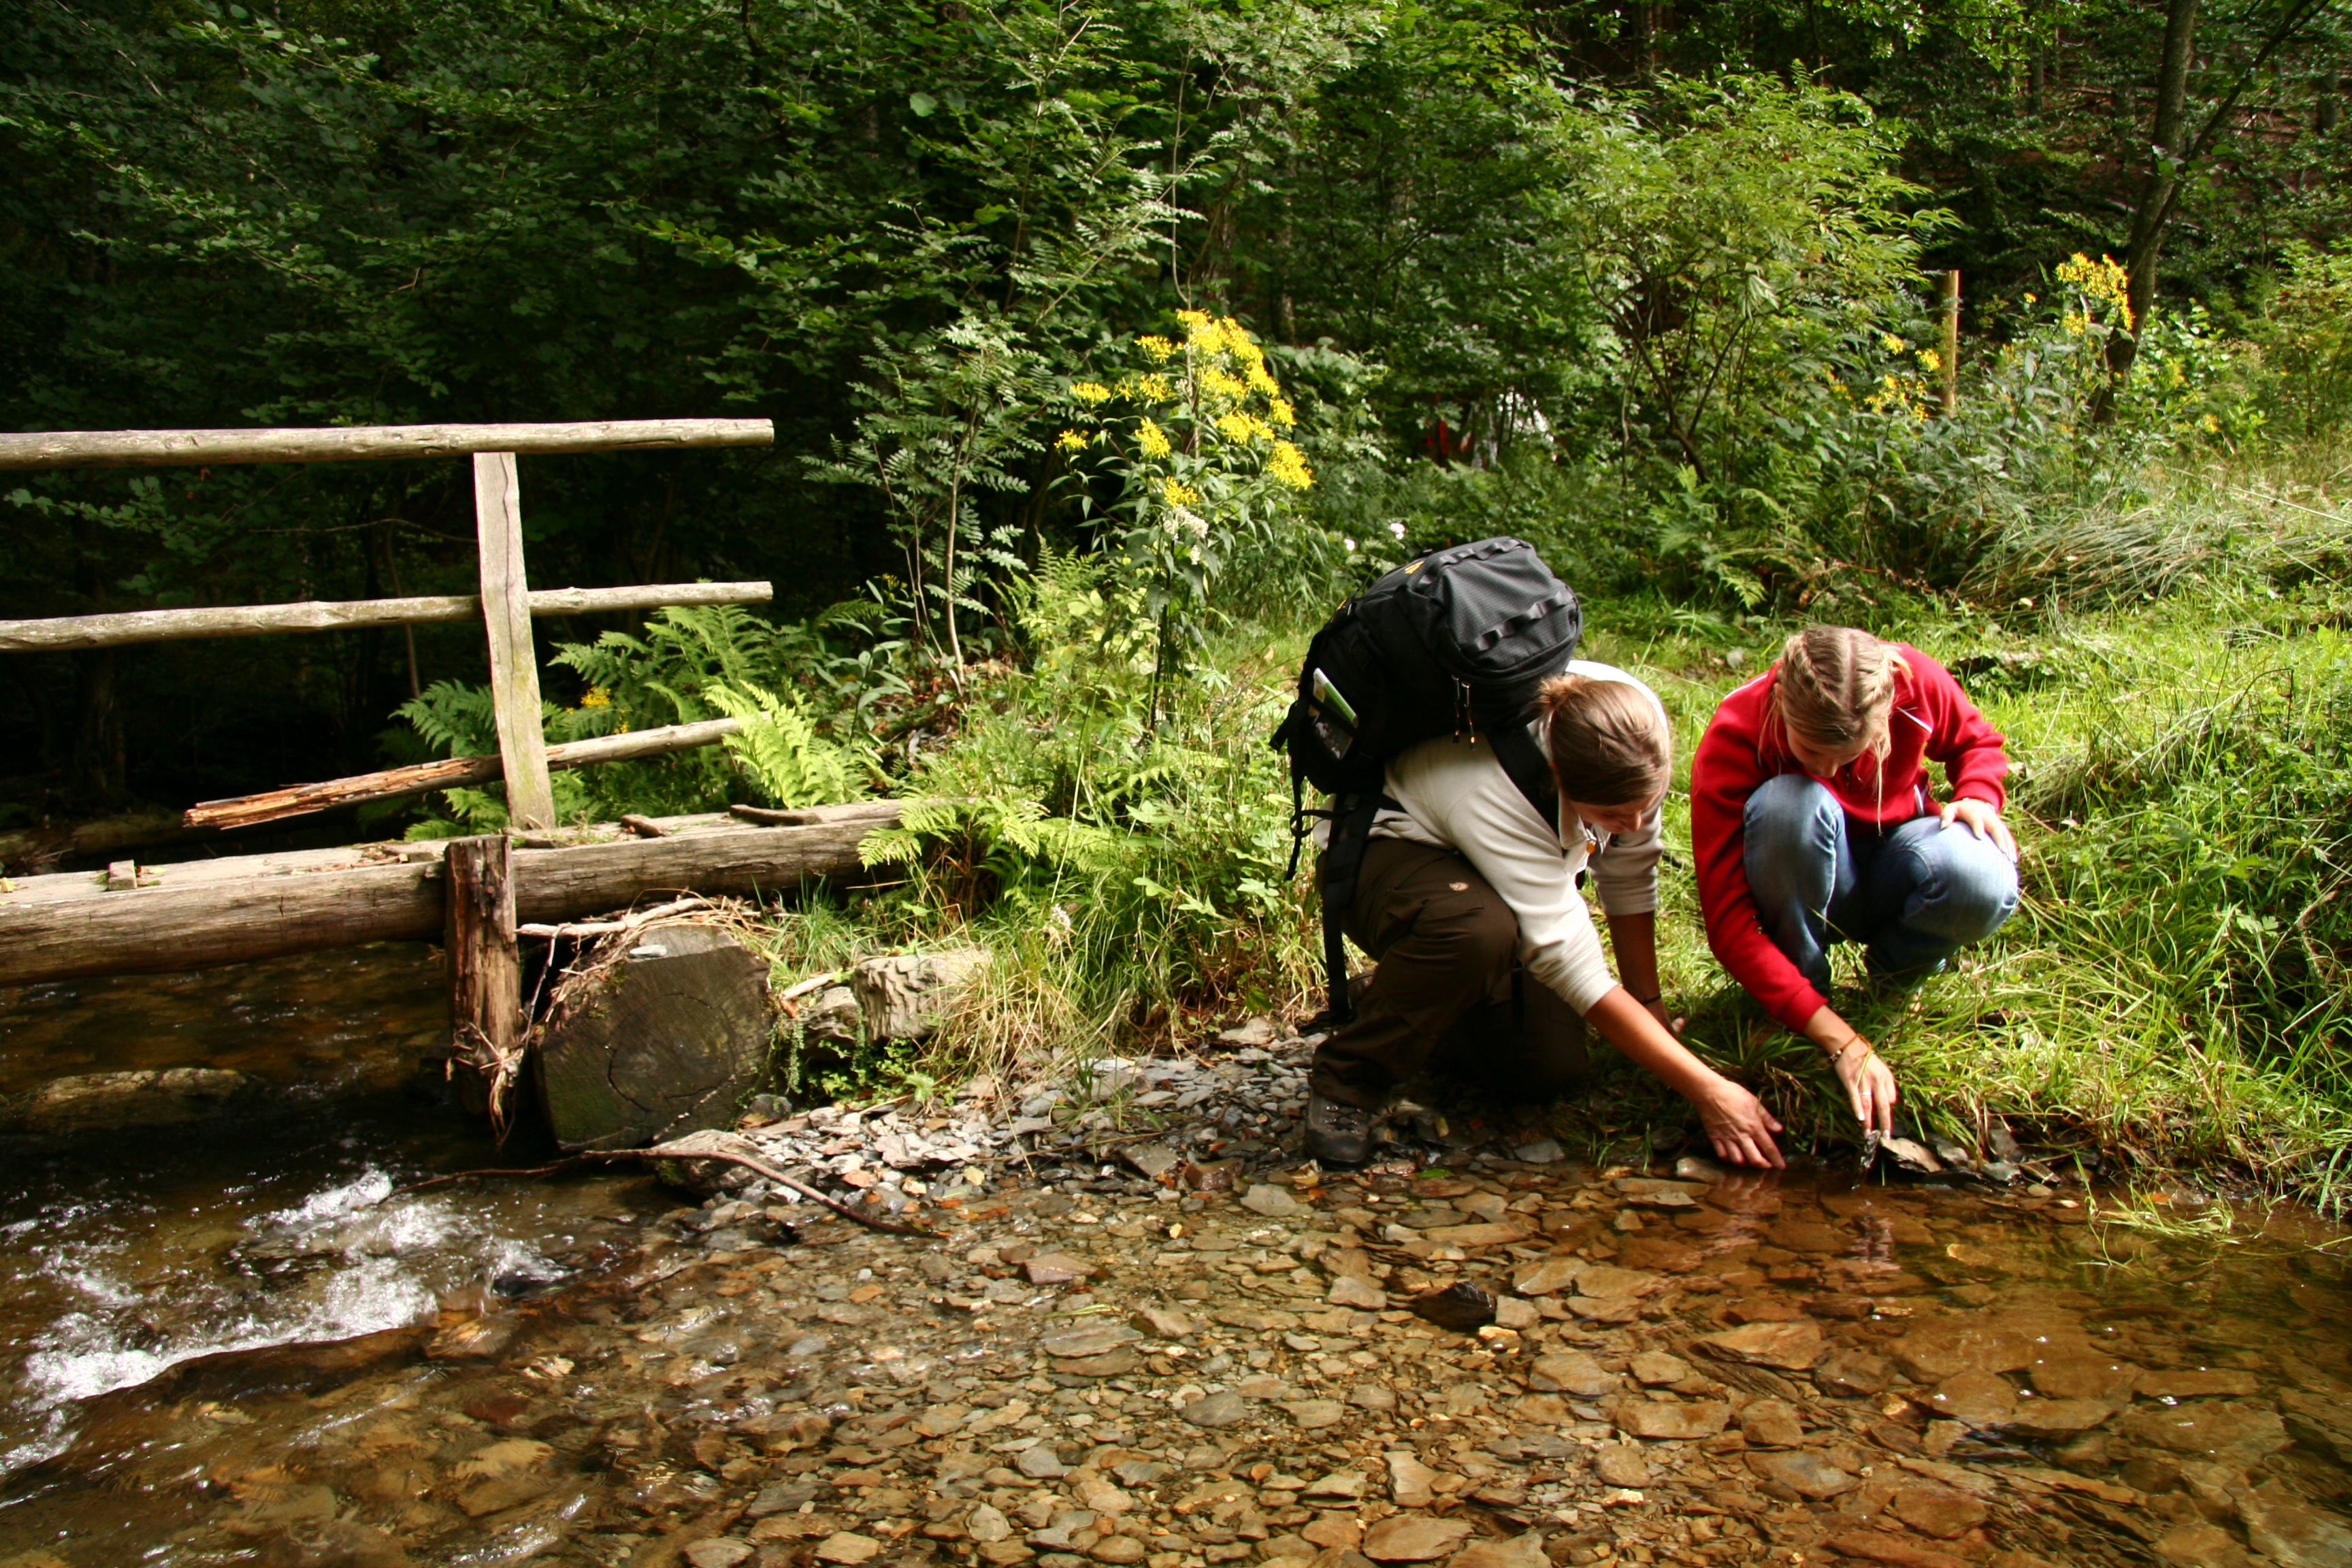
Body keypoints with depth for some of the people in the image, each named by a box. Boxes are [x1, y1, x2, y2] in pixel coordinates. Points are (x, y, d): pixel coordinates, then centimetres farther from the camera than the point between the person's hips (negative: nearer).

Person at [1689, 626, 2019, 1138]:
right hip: (1803, 885, -2)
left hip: (1891, 859, 2)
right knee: (1790, 803, -37)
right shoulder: (1733, 740, -29)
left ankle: (1898, 964, 1)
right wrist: (1841, 1040, -39)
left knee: (1983, 883, -34)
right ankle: (1803, 976, -13)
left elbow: (1976, 741, 4)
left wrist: (1978, 797, -20)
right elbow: (1728, 921, -32)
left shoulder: (1914, 679, -23)